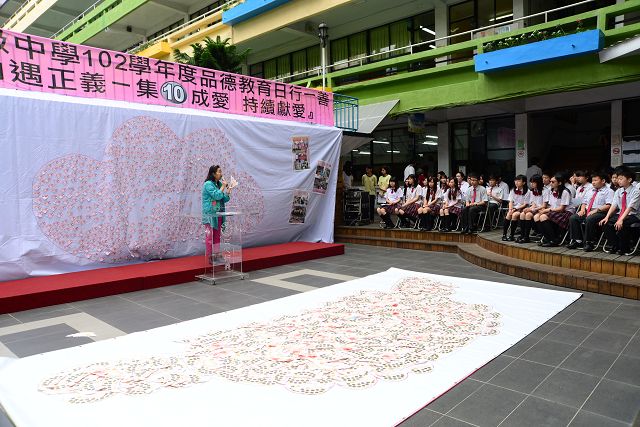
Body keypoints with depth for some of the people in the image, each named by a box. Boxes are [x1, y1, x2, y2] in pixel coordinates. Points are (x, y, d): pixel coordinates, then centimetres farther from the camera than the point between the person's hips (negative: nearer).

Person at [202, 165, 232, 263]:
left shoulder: (219, 184, 12)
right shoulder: (208, 184, -11)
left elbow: (224, 199, 12)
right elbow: (217, 196, -21)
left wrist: (228, 190, -2)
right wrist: (223, 187, -11)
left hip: (218, 214, 8)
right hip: (210, 215, -8)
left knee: (217, 236, 11)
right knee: (210, 236, -4)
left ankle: (216, 255, 18)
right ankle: (209, 257, 1)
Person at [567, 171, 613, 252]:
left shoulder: (608, 191, 3)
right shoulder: (590, 190, 26)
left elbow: (608, 205, -10)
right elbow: (584, 202, 25)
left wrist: (596, 210, -20)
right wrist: (582, 209, 2)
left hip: (600, 213, -7)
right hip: (587, 212, 7)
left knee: (589, 219, -37)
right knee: (573, 218, -15)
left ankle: (588, 243, -28)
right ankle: (577, 241, -13)